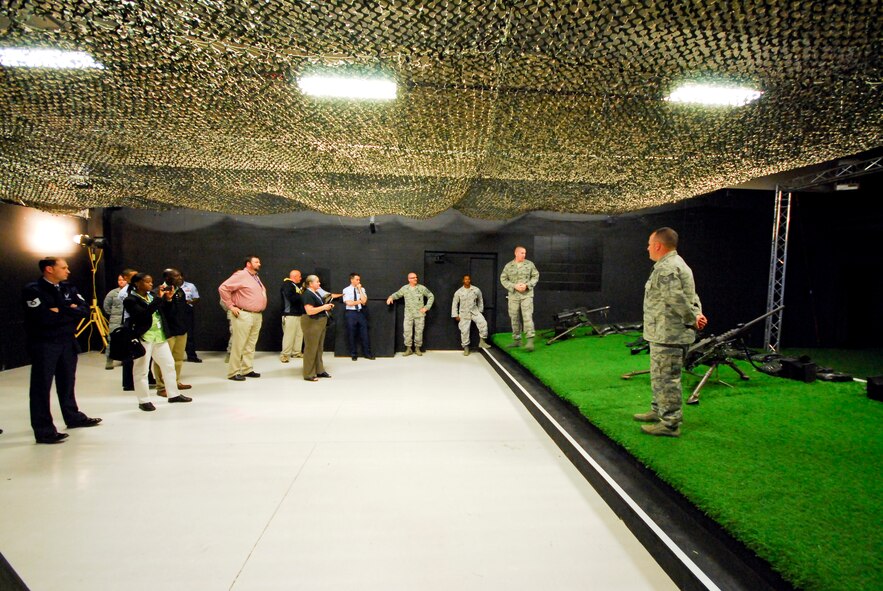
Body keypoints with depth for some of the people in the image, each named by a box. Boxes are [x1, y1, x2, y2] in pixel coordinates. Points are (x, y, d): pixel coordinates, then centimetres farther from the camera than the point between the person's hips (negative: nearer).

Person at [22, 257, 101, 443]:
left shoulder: (68, 288, 9)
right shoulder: (32, 290, -11)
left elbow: (84, 310, -1)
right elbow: (44, 317, -24)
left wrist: (60, 311, -15)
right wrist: (70, 312, -11)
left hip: (67, 342, 6)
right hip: (43, 345, -6)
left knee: (67, 382, 19)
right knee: (42, 387, -1)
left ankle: (73, 417, 33)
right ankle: (43, 431, 4)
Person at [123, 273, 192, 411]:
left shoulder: (153, 296, 11)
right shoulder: (131, 300, -9)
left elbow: (164, 314, 13)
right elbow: (143, 314, -25)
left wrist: (168, 299, -1)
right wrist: (158, 298, -23)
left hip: (160, 336, 7)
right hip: (143, 337, -7)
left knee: (169, 364, 12)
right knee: (142, 370, 1)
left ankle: (173, 394, 24)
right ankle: (143, 400, 11)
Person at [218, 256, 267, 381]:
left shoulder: (256, 277, 17)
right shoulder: (241, 275, -9)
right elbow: (223, 288, -15)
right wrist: (231, 306, -14)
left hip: (257, 316, 8)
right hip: (244, 315, -8)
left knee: (251, 345, 11)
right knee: (238, 345, -4)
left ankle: (247, 370, 18)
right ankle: (233, 372, 2)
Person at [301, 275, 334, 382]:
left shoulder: (317, 293, 13)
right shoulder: (308, 294, -16)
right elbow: (309, 311, -25)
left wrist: (328, 306, 7)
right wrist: (324, 307, -18)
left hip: (320, 323, 10)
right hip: (311, 323, -10)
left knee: (319, 348, 15)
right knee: (311, 348, -4)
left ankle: (319, 371, 23)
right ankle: (309, 374, 2)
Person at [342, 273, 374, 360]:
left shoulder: (362, 289, 6)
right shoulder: (346, 290, -3)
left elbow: (364, 301, -8)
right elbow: (349, 303, -13)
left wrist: (359, 289, -8)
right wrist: (360, 301, -5)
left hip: (361, 312, 3)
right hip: (351, 313, -2)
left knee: (364, 333, 4)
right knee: (352, 335, 6)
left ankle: (367, 353, 14)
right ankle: (353, 354, 18)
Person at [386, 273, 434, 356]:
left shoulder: (422, 288, -1)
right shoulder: (405, 288, 3)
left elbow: (431, 296, 5)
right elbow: (397, 294, 13)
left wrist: (426, 307, -2)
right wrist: (391, 297, -8)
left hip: (420, 314, -1)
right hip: (408, 314, 1)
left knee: (419, 332, 3)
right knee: (407, 331, -3)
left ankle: (417, 348, 16)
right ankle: (408, 348, 8)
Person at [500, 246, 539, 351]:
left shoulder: (530, 264, 2)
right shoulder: (508, 266, 3)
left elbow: (535, 276, 4)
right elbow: (503, 279, 1)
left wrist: (527, 285, -12)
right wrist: (514, 286, -12)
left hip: (527, 294, -2)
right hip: (513, 295, 2)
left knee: (527, 317, -13)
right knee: (514, 318, 8)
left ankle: (530, 341, -16)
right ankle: (517, 340, 19)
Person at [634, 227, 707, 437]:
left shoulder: (666, 268, -18)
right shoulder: (676, 264, 18)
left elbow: (677, 299, -25)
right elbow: (692, 296, 16)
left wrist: (693, 319, -13)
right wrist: (697, 314, 2)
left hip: (667, 335, -11)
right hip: (666, 333, 11)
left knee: (666, 378, -3)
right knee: (660, 375, 22)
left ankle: (670, 424, 5)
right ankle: (658, 411, 35)